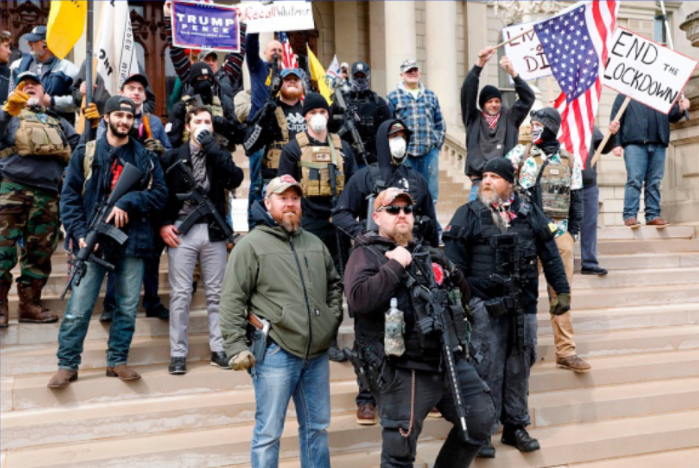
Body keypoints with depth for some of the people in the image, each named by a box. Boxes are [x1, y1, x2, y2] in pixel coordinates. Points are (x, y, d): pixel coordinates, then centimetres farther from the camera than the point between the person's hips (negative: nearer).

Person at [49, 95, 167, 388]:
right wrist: (79, 233, -11)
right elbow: (69, 197, 1)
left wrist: (128, 202, -14)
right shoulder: (85, 153, 6)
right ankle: (67, 365, 12)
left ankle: (117, 361, 20)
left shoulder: (146, 158, 10)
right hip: (94, 240, -1)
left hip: (132, 241, 2)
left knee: (128, 307, 7)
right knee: (78, 309, -2)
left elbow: (160, 194, 2)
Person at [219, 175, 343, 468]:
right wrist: (236, 348, -14)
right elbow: (232, 301, -9)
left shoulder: (314, 244, 15)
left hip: (317, 354, 6)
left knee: (317, 427, 17)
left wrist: (333, 318, 12)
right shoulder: (251, 245, -4)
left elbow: (334, 284, 26)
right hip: (276, 354, -6)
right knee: (269, 433, 3)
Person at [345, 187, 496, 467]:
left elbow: (463, 297, 22)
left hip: (448, 359, 6)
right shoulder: (366, 254, -3)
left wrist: (451, 272, 1)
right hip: (402, 370, -6)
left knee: (482, 418, 13)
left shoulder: (427, 254, 17)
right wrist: (396, 265, -16)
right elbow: (358, 299, -22)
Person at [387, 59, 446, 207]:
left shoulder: (431, 95, 16)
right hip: (405, 153, -3)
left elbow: (440, 123, 18)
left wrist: (438, 143, 6)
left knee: (431, 194, 6)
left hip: (430, 152, 3)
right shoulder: (394, 97, 5)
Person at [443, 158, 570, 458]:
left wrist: (562, 290, 11)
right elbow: (454, 263, -3)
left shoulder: (529, 213, 8)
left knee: (520, 366, 11)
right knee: (487, 368, -1)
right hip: (485, 306, -3)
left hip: (524, 304, 4)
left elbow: (549, 254, 13)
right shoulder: (468, 215, -1)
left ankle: (515, 426, 27)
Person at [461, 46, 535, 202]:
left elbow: (528, 97, 5)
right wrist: (480, 64, -11)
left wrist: (513, 73, -8)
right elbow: (467, 92, -1)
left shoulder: (510, 118, 11)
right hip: (479, 181, -1)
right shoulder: (474, 119, 9)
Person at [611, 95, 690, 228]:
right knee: (634, 180, -11)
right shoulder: (624, 96, 14)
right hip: (634, 142, -4)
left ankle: (653, 215, 4)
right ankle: (630, 215, -11)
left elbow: (672, 116, 22)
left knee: (655, 182, 1)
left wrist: (680, 108, -1)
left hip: (658, 144, 4)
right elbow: (616, 119, 6)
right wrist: (616, 143, -5)